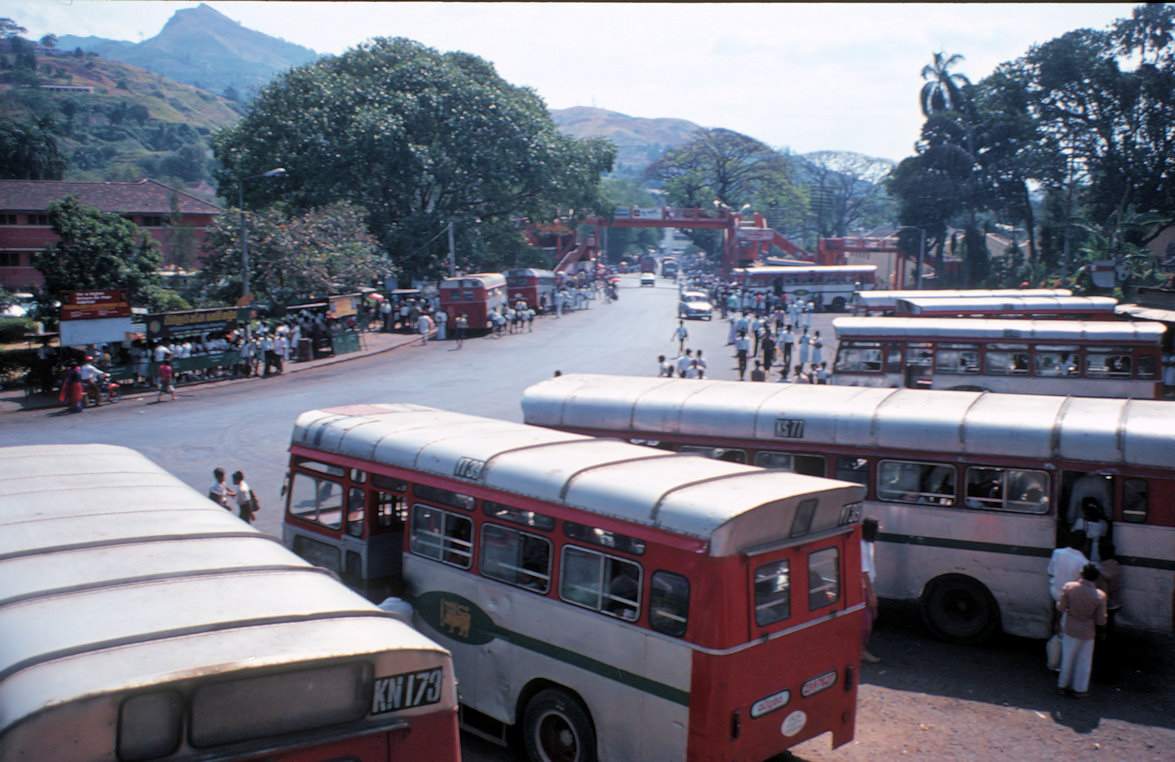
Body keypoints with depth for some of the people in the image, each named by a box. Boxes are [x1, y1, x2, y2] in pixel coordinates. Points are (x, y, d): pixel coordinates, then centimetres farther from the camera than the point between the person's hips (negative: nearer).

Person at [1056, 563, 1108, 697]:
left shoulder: (1069, 587, -19)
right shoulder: (1100, 596, -22)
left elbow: (1061, 608, -9)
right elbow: (1101, 621, -14)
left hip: (1069, 629, 2)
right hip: (1087, 632, -2)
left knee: (1067, 657, 19)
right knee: (1084, 661, 18)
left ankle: (1062, 686, 33)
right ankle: (1079, 689, 31)